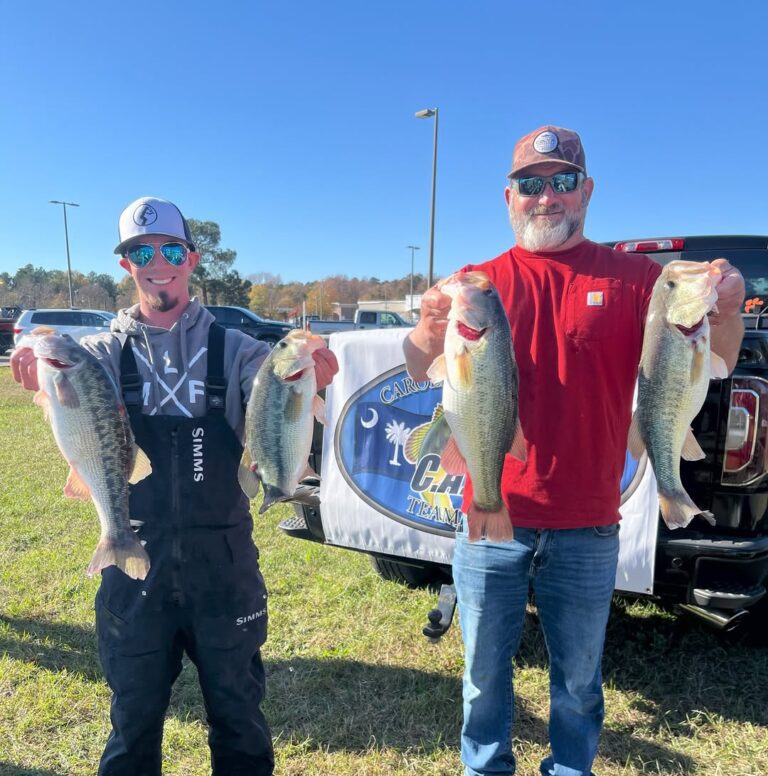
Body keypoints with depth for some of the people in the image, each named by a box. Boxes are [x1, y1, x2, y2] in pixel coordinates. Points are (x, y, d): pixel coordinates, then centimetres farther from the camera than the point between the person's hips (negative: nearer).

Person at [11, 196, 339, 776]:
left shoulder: (233, 351, -1)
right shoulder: (106, 353, 2)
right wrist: (47, 381, -41)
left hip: (223, 561, 0)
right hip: (135, 563, 1)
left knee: (238, 714, 16)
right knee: (134, 718, 19)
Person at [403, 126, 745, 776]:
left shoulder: (635, 277, 2)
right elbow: (419, 370, -10)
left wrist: (726, 313, -24)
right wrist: (429, 328, -32)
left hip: (587, 529, 0)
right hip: (492, 520, 0)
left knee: (579, 681, 17)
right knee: (485, 672, 16)